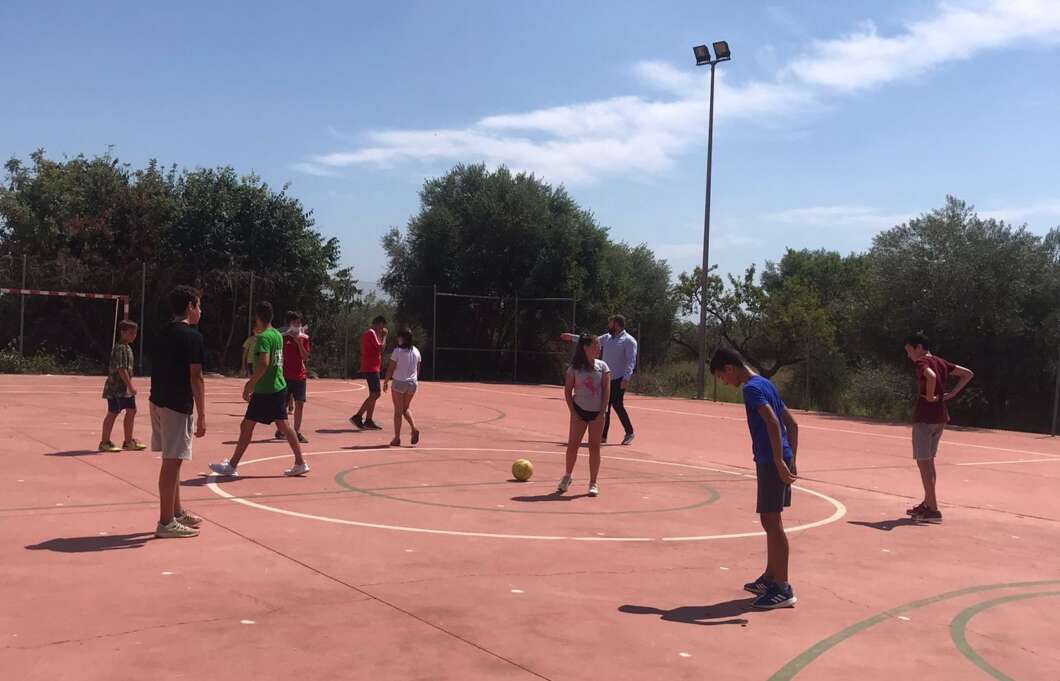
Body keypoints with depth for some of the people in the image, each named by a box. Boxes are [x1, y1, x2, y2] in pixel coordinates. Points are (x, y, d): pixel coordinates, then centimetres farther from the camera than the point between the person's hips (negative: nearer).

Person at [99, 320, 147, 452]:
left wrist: (130, 385, 21)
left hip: (125, 388, 10)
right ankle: (104, 442, 8)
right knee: (112, 413, -2)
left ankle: (128, 441, 18)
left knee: (131, 411, 11)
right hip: (116, 388, -10)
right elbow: (121, 369, -23)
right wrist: (130, 385, -22)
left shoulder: (127, 348, 14)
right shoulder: (120, 348, -17)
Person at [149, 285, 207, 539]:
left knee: (172, 460, 17)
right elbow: (195, 378, -16)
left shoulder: (163, 333, 13)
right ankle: (166, 522, 2)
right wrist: (202, 416, -14)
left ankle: (177, 512, 28)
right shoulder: (192, 336, -12)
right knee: (172, 461, -4)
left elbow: (159, 371, 16)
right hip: (177, 406, -9)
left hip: (158, 402, 9)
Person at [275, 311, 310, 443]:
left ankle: (297, 432, 5)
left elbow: (305, 356, -1)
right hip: (285, 376, -3)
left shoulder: (304, 338, 7)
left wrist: (299, 343, -13)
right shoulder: (284, 338, -2)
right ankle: (280, 430, 17)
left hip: (299, 376, 3)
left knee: (300, 404, -1)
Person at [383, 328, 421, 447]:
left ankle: (397, 438, 5)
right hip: (412, 383, 5)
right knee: (406, 408, 20)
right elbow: (418, 369, 10)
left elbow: (390, 368, -9)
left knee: (398, 410, 3)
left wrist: (386, 382, 2)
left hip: (399, 383, -5)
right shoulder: (416, 351, 4)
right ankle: (414, 429, -2)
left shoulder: (398, 351, -11)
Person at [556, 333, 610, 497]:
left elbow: (606, 389, -1)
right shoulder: (575, 367, -1)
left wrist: (602, 412, -8)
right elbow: (567, 390, 2)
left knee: (594, 447, 2)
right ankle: (567, 477, 20)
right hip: (579, 411, 0)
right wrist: (572, 411, -5)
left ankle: (593, 483, 10)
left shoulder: (602, 366, 1)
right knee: (572, 445, 0)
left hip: (597, 412, 0)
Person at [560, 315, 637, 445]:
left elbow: (631, 361, -15)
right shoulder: (607, 338, 14)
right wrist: (572, 337, 26)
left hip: (618, 380, -7)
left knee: (617, 405, -11)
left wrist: (626, 379, -25)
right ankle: (603, 435, 13)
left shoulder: (629, 341, -8)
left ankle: (629, 433, 4)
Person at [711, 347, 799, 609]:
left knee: (771, 521, -6)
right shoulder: (765, 384, 17)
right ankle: (770, 578, 27)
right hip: (780, 460, 10)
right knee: (771, 521, 17)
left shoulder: (752, 388, -12)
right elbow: (792, 424, 20)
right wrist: (791, 460, 19)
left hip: (771, 461, -10)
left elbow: (772, 422, -26)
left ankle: (783, 588, -3)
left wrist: (780, 462, -28)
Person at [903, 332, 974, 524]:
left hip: (925, 416, -9)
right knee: (929, 461, 18)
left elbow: (931, 376, -34)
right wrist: (951, 394, 10)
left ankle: (933, 509, -7)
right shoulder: (940, 362, 14)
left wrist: (930, 397, -19)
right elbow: (968, 374, 18)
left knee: (923, 461, -5)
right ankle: (927, 504, 26)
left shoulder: (922, 362, -11)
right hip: (941, 416, 9)